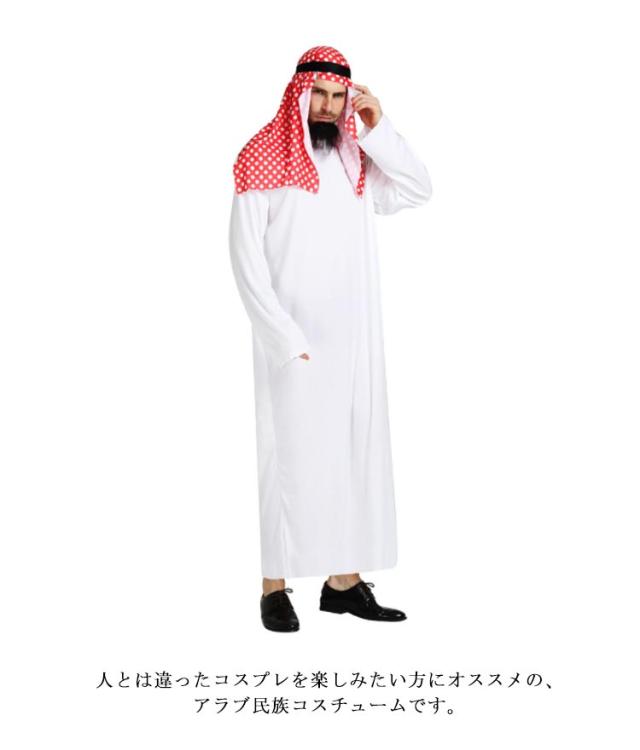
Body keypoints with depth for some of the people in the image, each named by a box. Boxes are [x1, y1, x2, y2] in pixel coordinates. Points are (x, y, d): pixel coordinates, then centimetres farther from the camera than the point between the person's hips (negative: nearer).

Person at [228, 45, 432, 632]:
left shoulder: (355, 161, 14)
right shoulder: (262, 160, -2)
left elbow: (419, 190, 10)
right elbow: (247, 257, -7)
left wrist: (378, 129, 1)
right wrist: (284, 334, -14)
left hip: (354, 337, 6)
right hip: (295, 340, -5)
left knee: (355, 449, 5)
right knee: (290, 451, -4)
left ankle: (345, 579, 13)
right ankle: (275, 587, 3)